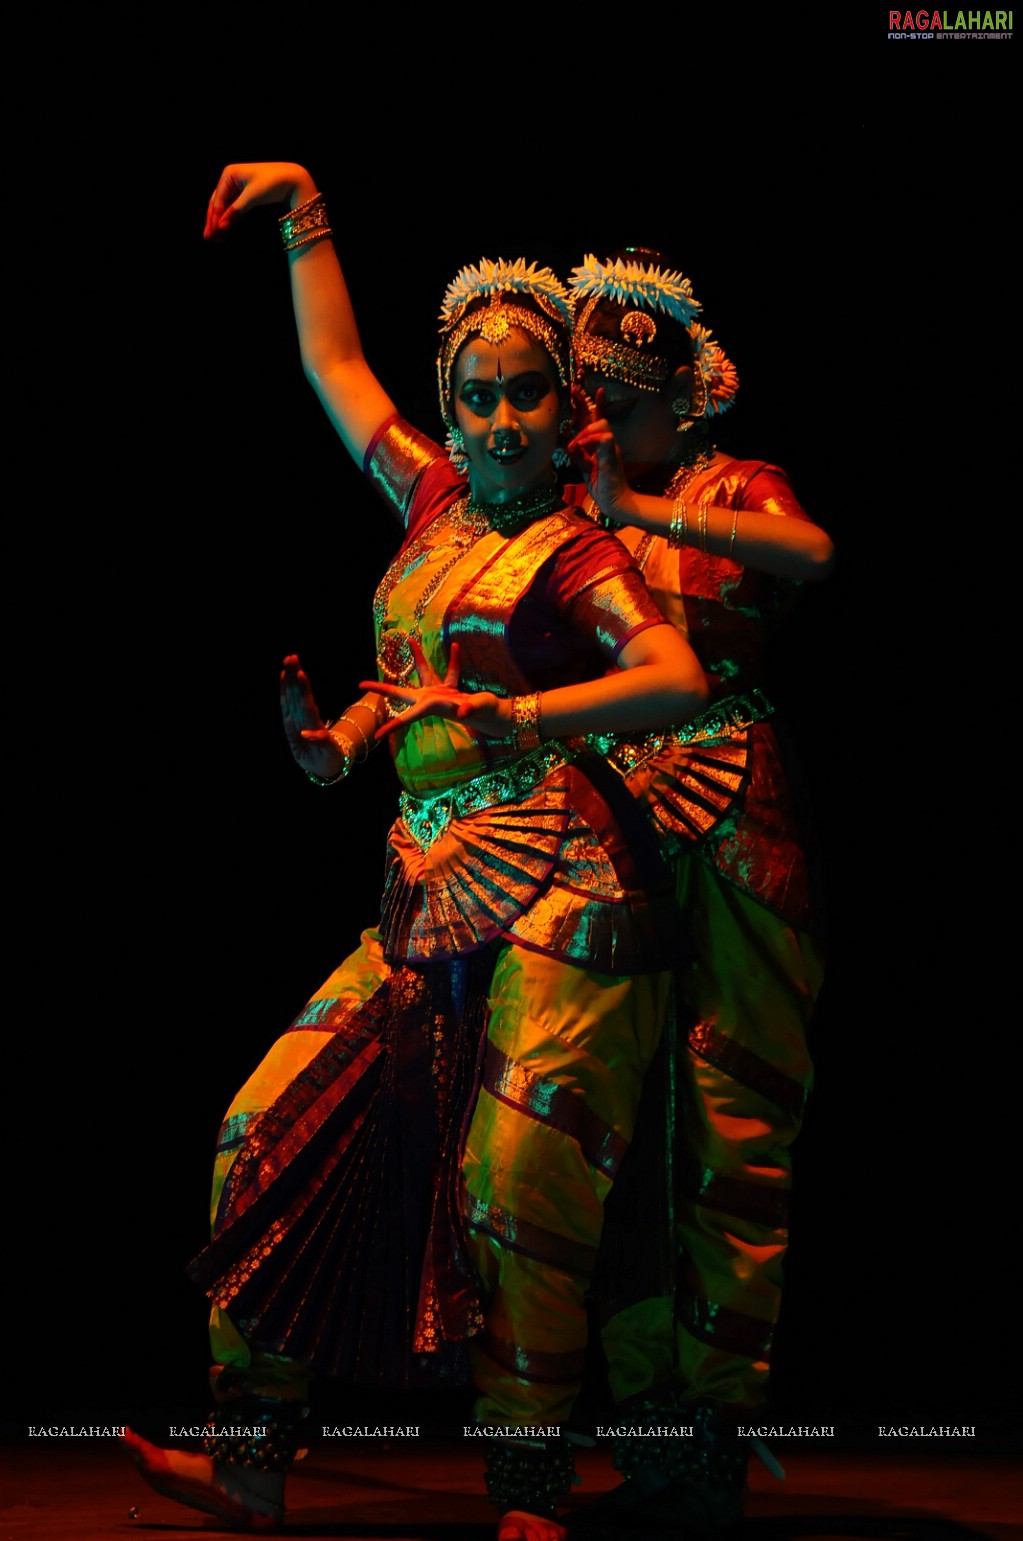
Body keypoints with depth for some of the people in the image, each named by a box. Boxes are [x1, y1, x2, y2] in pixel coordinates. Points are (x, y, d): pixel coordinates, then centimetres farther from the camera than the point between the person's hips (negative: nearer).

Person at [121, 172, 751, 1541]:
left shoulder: (575, 551, -1)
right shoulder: (435, 501, 17)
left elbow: (679, 678, -18)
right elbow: (334, 364, 31)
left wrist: (508, 715, -26)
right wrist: (306, 213, 30)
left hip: (553, 888, -7)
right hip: (430, 891, 7)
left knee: (518, 1185, -14)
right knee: (275, 1129, -2)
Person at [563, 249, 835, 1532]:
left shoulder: (733, 491, 5)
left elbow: (812, 552, -18)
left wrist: (645, 510, -19)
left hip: (730, 833, -3)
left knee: (733, 1130, -4)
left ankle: (718, 1437, -1)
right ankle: (652, 1438, 8)